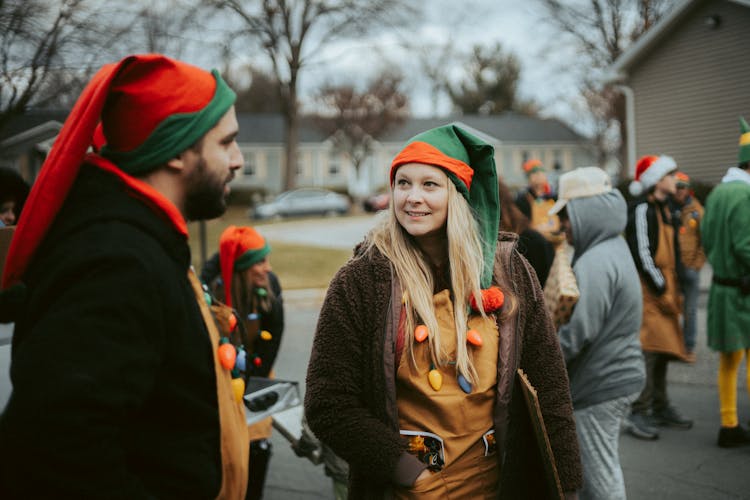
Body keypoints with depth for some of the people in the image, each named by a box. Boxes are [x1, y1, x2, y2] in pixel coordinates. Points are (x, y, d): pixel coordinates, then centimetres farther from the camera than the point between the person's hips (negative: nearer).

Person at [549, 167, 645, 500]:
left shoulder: (595, 263, -21)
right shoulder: (614, 248, 11)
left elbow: (577, 332, -26)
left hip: (599, 385, -10)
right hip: (620, 374, 10)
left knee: (600, 473, 1)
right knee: (603, 467, 20)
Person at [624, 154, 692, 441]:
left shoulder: (663, 208, 18)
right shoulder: (642, 209, -13)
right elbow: (642, 254, -19)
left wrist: (674, 289, 16)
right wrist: (662, 288, -15)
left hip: (664, 291, 10)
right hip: (648, 291, -10)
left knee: (661, 351, 14)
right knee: (648, 350, -12)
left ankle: (660, 408, 23)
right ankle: (638, 414, -8)